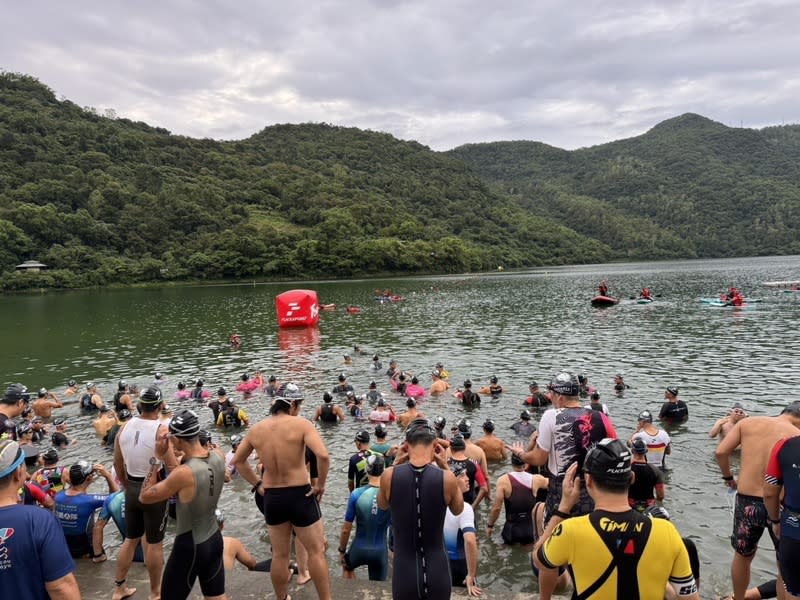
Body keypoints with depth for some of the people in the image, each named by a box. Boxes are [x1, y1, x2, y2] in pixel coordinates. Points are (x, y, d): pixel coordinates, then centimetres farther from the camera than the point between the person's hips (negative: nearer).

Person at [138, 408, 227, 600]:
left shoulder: (183, 473, -28)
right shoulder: (218, 459, -8)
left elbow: (144, 497, -14)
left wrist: (157, 458, -12)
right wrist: (184, 456, 4)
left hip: (189, 547, -7)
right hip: (214, 540, 7)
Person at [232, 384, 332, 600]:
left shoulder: (257, 429, 2)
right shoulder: (301, 424, -15)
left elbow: (238, 461, 14)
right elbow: (323, 455, -27)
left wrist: (257, 484, 15)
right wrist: (320, 485, -14)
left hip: (271, 497, 5)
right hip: (300, 495, -5)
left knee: (279, 554, 21)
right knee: (316, 551, 11)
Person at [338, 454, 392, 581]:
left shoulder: (356, 494, -17)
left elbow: (346, 529, -8)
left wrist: (342, 551, 7)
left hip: (359, 549, 0)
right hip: (380, 551, 0)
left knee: (347, 567, 34)